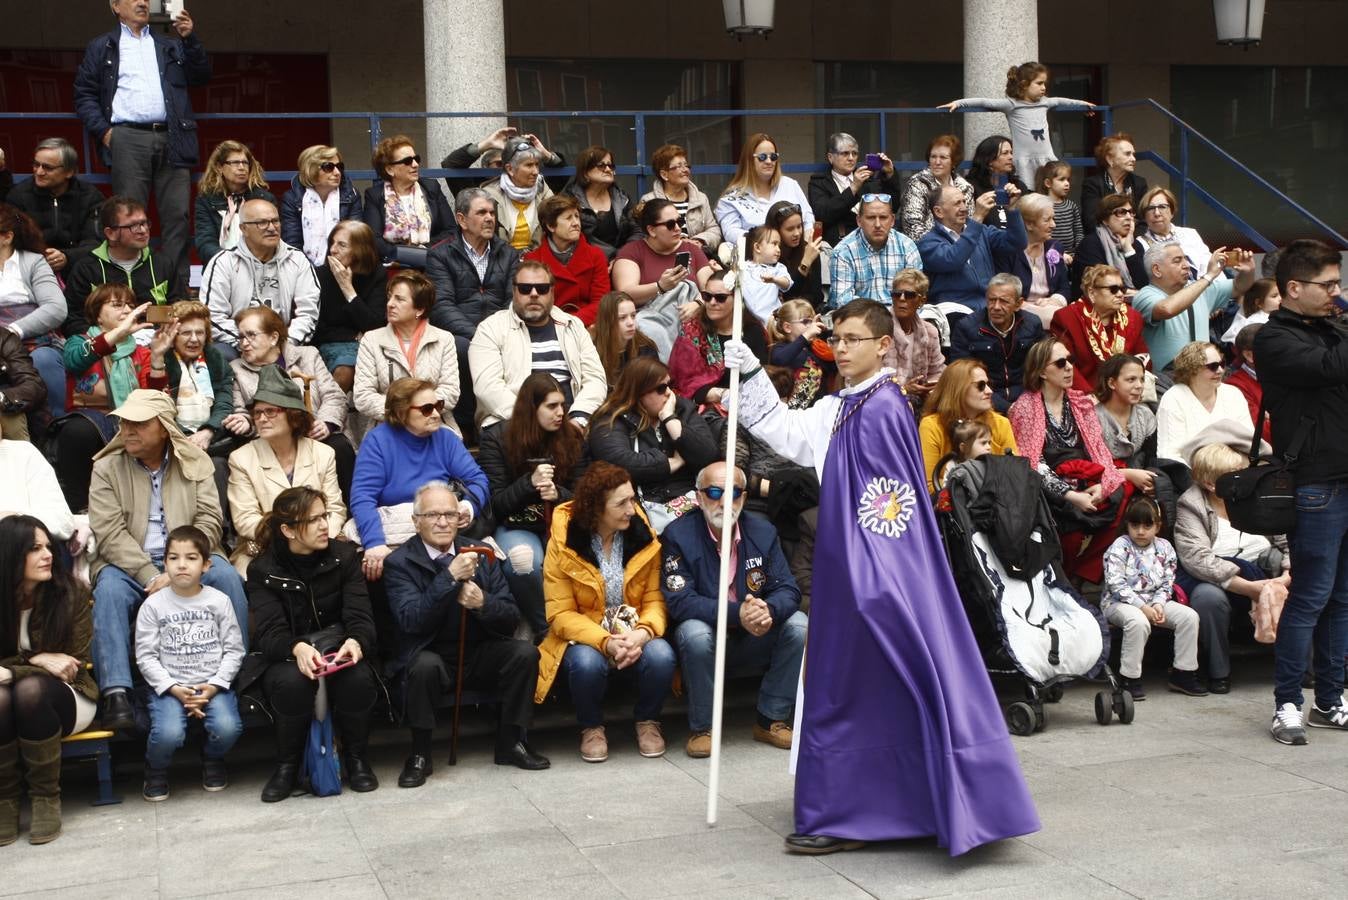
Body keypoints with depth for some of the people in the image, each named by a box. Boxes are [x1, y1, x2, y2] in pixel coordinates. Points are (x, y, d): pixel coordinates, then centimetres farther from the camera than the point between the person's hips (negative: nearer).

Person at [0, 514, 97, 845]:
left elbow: (75, 664, -11)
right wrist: (37, 660, -20)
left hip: (64, 698, -1)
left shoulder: (71, 592, -12)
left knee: (30, 689, -34)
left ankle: (46, 796, -21)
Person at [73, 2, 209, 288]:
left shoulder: (172, 46, 23)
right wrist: (102, 130, -5)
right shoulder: (101, 47, 15)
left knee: (177, 216, -4)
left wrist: (190, 39, 1)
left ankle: (178, 285, -2)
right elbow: (84, 94, 9)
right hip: (128, 139, -2)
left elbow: (201, 77, 13)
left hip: (171, 139, 2)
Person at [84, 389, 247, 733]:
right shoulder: (107, 468, 4)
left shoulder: (195, 462, 7)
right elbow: (109, 532, -7)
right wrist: (150, 576, -19)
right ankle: (116, 694, -36)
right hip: (129, 563, -1)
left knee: (226, 576, -28)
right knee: (110, 590, -32)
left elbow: (209, 521, -2)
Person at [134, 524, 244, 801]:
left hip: (213, 685, 1)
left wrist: (214, 685, -11)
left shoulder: (219, 601, 2)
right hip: (169, 686, -1)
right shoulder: (153, 605, 0)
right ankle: (156, 769, 9)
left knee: (228, 727, -26)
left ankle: (212, 759, 12)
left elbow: (234, 650, 3)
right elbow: (145, 657, -2)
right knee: (168, 734, -28)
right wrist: (175, 689, -12)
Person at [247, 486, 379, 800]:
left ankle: (356, 756, -5)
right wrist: (297, 648, -39)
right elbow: (270, 632, -15)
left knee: (359, 679, -33)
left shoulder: (344, 556, 1)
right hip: (287, 656, -1)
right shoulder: (264, 570, -3)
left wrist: (355, 641, -33)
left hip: (339, 648, 1)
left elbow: (360, 615, -8)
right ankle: (288, 764, -11)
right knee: (292, 682, -36)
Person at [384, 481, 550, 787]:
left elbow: (511, 618, 0)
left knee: (525, 652, -22)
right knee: (425, 665, -35)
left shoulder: (481, 555, 3)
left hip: (479, 654, 3)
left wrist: (483, 603, -23)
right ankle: (420, 754, -14)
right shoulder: (399, 563, -6)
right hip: (430, 656, -3)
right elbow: (411, 620, -20)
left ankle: (510, 742, -3)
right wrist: (450, 576, -29)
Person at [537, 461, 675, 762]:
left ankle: (647, 721, 0)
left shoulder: (644, 537, -2)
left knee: (661, 656, -30)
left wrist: (643, 633, -25)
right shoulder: (562, 544, -10)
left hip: (636, 637, 2)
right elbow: (561, 614, -11)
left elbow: (655, 599, -3)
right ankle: (591, 728, -4)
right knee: (587, 662, -36)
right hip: (584, 639, -2)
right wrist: (605, 642, -27)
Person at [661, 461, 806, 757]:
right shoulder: (678, 535, -12)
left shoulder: (763, 531, 0)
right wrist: (737, 613, -35)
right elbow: (680, 602, -21)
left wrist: (768, 610, -31)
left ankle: (771, 720, -6)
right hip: (707, 642, -3)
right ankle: (701, 728, -15)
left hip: (753, 644, 4)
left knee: (798, 624, -20)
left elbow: (788, 589, -5)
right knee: (695, 632, -35)